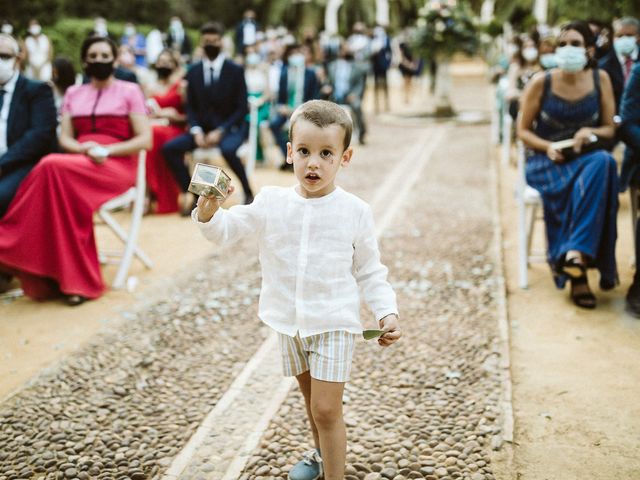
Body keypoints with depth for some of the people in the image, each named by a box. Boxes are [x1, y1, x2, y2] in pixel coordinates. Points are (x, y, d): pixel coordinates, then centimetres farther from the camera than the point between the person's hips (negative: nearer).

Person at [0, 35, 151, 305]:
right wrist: (83, 148, -11)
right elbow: (64, 139, 12)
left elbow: (145, 140, -1)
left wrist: (107, 150, -15)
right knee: (53, 170, -34)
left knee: (55, 168, -33)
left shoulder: (130, 91, 8)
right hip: (78, 162, 4)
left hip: (117, 165, -4)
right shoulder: (73, 94, 20)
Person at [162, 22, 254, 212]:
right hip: (203, 128, 4)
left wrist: (221, 131, -18)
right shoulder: (193, 72, 6)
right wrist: (196, 131, -13)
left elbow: (242, 108, -6)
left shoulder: (235, 71, -3)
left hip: (230, 128, -4)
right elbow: (190, 107, 7)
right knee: (169, 148, -18)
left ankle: (248, 193, -15)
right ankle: (189, 194, -7)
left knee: (228, 150, -38)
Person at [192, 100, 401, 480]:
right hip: (289, 321, 4)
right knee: (312, 400, 23)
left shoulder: (355, 212, -10)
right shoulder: (272, 202, -6)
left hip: (334, 323, -3)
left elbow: (370, 271, -3)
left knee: (327, 409, -7)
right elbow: (227, 229, -1)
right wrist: (208, 213, -23)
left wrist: (388, 313, -15)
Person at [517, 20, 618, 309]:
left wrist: (590, 133, -16)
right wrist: (548, 147, -17)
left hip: (587, 157, 2)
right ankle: (578, 272, -27)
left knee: (604, 163, -35)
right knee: (577, 185, -35)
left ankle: (576, 254, -36)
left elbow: (610, 128, 7)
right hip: (545, 160, -2)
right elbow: (523, 130, 2)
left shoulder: (601, 80, 3)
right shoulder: (541, 83, -4)